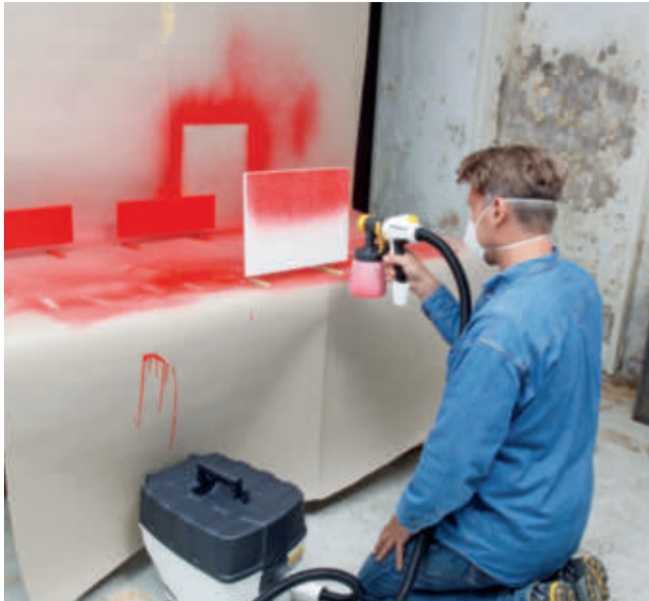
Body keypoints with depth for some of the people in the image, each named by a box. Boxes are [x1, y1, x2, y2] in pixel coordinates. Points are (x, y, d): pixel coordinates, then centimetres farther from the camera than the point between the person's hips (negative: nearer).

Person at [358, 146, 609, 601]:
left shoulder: (503, 322, -34)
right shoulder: (578, 284, -4)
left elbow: (456, 458, -27)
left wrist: (408, 518, -8)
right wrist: (430, 291, 6)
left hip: (510, 535, -9)